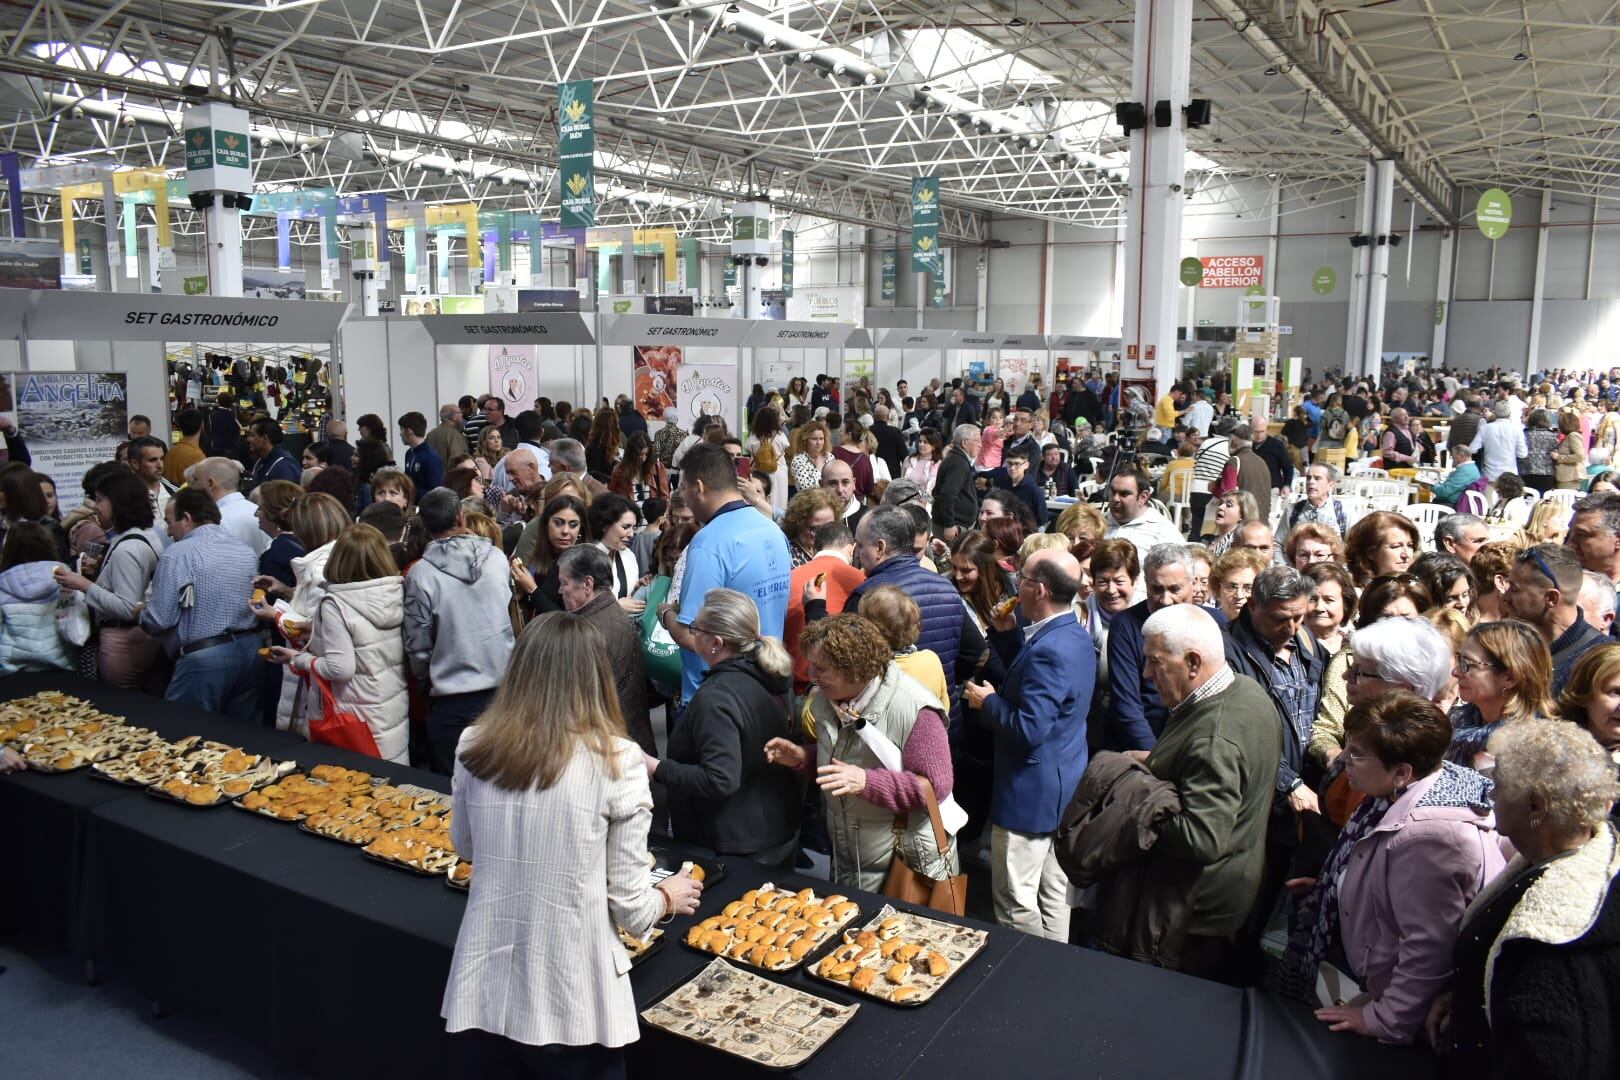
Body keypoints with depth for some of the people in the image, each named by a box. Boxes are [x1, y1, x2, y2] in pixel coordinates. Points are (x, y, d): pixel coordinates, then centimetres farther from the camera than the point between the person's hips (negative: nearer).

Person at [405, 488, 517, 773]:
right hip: (503, 686, 3)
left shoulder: (420, 573, -11)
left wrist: (425, 683, 12)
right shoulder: (497, 557, -4)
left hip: (452, 701, -3)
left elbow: (418, 645, -5)